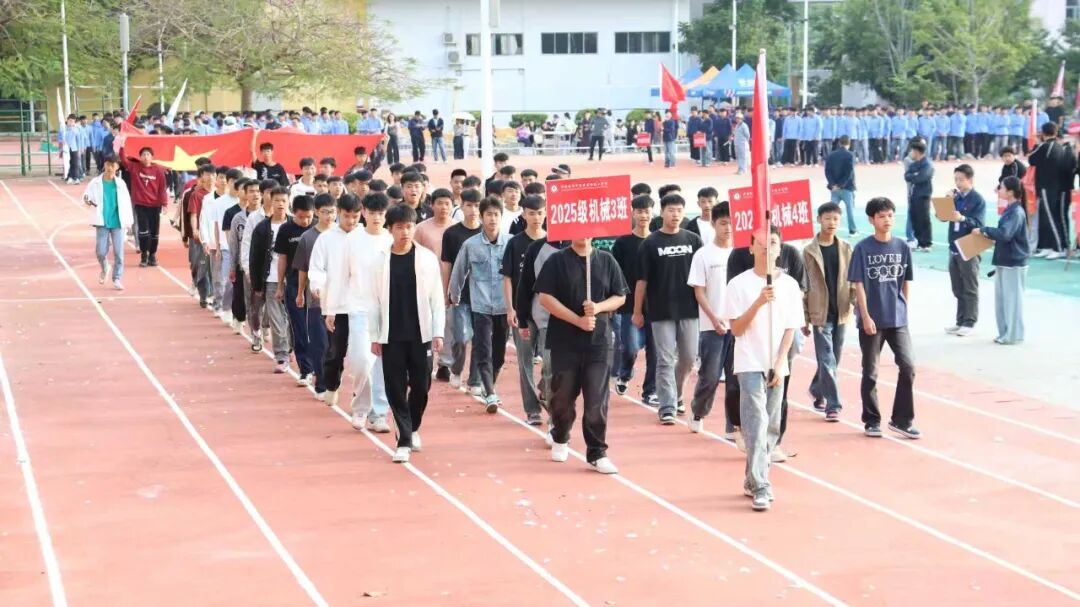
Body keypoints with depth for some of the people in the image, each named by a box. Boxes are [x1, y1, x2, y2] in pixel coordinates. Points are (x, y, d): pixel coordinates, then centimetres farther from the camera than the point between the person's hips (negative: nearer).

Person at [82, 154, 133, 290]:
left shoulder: (120, 183, 2)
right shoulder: (96, 183, -1)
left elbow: (126, 202, 4)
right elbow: (87, 195, 1)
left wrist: (129, 220, 3)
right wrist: (87, 201, -23)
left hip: (118, 222, 1)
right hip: (102, 222, -1)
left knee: (118, 252, -2)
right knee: (101, 251, -1)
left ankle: (117, 279, 10)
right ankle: (104, 269, 30)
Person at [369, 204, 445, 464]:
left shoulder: (427, 258, -1)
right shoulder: (380, 259, 1)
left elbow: (436, 298, 0)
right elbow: (374, 300, 3)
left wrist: (438, 333, -5)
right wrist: (374, 336, 1)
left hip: (420, 334, 0)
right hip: (391, 335, 0)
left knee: (421, 386, 5)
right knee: (396, 388, 0)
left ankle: (413, 429, 30)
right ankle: (404, 440, 6)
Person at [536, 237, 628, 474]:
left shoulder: (606, 260, 6)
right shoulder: (557, 261, -2)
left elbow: (620, 296, 9)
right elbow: (545, 297, -8)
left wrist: (598, 307, -12)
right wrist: (578, 320, -16)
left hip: (599, 340, 1)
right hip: (565, 340, -1)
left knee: (597, 399, -2)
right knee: (563, 395, 10)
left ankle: (597, 453, 3)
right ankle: (560, 439, 34)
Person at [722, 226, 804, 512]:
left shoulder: (789, 285, 4)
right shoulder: (739, 284, -5)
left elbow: (790, 328, 5)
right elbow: (736, 329, -8)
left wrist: (779, 364, -4)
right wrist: (758, 303, -21)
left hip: (776, 366, 4)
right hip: (750, 364, -4)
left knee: (772, 427, 9)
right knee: (756, 423, -14)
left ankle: (752, 480, 23)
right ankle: (760, 487, -15)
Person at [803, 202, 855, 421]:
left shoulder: (846, 249, 5)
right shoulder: (809, 251, -3)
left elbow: (853, 281, 7)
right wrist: (804, 317, -2)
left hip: (841, 313, 3)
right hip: (820, 313, -3)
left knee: (834, 359, 13)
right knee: (827, 360, -7)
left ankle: (817, 390, 36)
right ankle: (833, 405, -4)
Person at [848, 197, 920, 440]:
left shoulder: (902, 247, 3)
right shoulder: (863, 248, -6)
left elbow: (906, 282, 12)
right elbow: (858, 285, -8)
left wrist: (902, 308, 9)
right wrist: (865, 316, -13)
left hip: (898, 320, 3)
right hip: (871, 320, -3)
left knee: (908, 367, -5)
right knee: (870, 373, 6)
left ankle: (901, 419, 6)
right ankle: (871, 421, 18)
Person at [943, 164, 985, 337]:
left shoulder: (978, 200, -10)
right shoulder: (955, 196, 8)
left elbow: (979, 224, -18)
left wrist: (962, 218, -33)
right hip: (953, 248, 7)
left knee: (970, 289, 1)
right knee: (957, 289, 12)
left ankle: (969, 322, 5)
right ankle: (960, 321, 20)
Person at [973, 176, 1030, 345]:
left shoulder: (1017, 212, -17)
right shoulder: (1010, 210, 11)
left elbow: (1005, 234, -28)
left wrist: (984, 230, -21)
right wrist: (990, 235, 4)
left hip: (1013, 263, -9)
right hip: (1004, 261, 9)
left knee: (1012, 298, 0)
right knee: (1001, 298, 13)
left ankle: (1013, 335, 8)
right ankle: (1005, 332, 22)